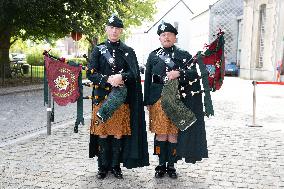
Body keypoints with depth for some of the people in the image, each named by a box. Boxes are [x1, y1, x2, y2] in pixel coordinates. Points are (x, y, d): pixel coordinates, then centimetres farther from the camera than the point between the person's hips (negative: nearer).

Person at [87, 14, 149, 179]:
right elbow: (91, 73, -1)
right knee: (102, 131, 2)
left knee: (119, 132, 3)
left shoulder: (128, 51, 9)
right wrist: (108, 79, -16)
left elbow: (134, 73, 1)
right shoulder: (99, 50, 7)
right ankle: (103, 167, 14)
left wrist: (121, 77, -18)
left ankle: (116, 165, 16)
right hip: (102, 97, 0)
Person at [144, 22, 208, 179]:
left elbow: (194, 72, -4)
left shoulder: (183, 55, 8)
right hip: (158, 99, 1)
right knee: (161, 133, 3)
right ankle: (161, 165, 15)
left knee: (173, 133, 2)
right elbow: (148, 79, 9)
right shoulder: (153, 56, 11)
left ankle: (171, 165, 14)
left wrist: (178, 73, -21)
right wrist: (147, 102, 4)